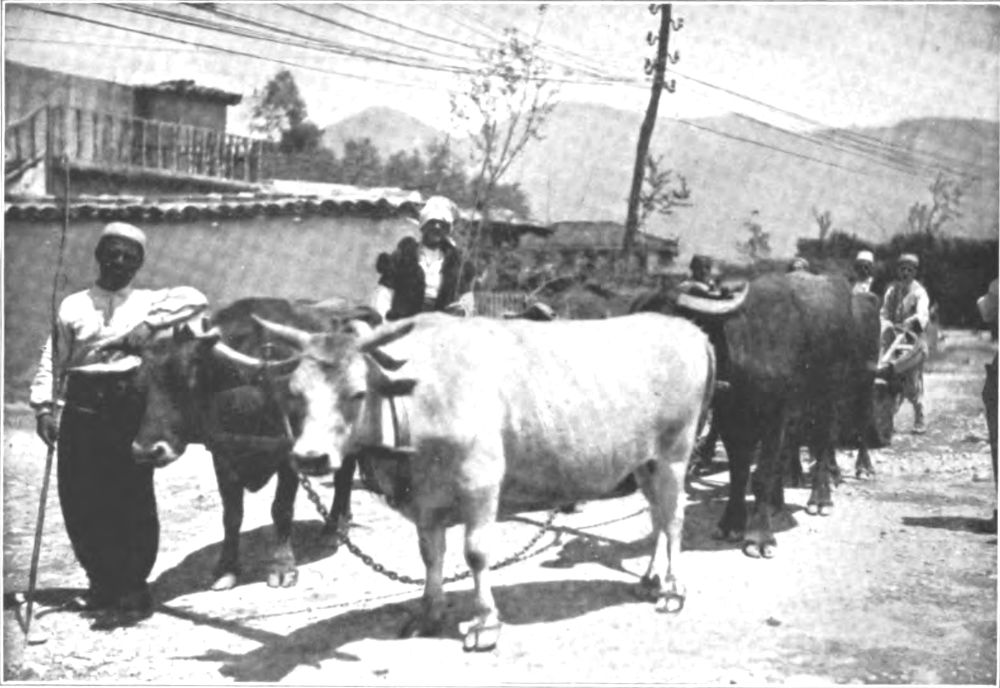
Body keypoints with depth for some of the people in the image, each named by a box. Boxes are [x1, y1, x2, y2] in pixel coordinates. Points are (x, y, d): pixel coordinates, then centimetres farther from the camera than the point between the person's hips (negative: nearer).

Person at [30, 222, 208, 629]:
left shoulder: (148, 302, 12)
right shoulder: (73, 306, 16)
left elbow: (196, 299, -2)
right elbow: (52, 360, 10)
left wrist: (152, 322, -12)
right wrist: (44, 405, -3)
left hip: (131, 408, -2)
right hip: (82, 409, 3)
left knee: (132, 500, -5)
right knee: (79, 500, 4)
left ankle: (133, 594, 4)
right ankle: (102, 585, 21)